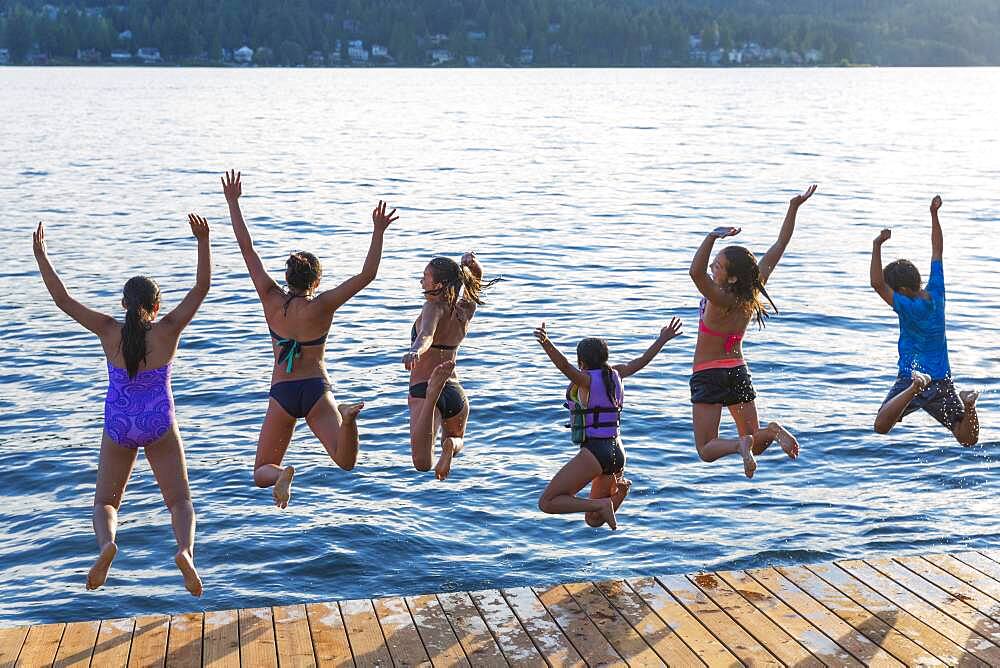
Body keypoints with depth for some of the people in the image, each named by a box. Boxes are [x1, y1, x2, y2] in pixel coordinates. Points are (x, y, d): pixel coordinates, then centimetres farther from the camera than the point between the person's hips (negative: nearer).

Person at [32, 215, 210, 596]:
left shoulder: (110, 332, -7)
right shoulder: (168, 332, -10)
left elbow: (63, 300, -3)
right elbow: (201, 288, -8)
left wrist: (41, 256, 3)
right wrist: (203, 241, -11)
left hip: (119, 427, 1)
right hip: (159, 426, -1)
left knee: (105, 503, 15)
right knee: (180, 502, 7)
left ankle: (107, 543, -19)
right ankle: (185, 550, -25)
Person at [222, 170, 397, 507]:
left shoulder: (271, 300, -2)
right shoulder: (322, 306, -5)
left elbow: (247, 249, 3)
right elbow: (367, 275, -7)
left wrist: (232, 201, 8)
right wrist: (378, 232, -5)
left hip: (282, 393, 1)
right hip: (316, 388, -1)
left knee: (262, 473, 10)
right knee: (346, 462, -15)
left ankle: (281, 474, -26)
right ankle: (347, 416, -43)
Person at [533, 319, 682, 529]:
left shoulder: (586, 380, -11)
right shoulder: (614, 374, 8)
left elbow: (564, 365, -30)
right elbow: (641, 361, 22)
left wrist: (546, 343, -47)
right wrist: (663, 339, 37)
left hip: (594, 452, -8)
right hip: (617, 452, 8)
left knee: (546, 503, -5)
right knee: (594, 520, 21)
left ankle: (601, 505, -16)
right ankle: (618, 488, -3)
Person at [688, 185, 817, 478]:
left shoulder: (721, 301, -24)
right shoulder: (754, 290, -7)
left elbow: (696, 272, -43)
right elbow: (779, 247, -2)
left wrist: (712, 237, -47)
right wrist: (793, 209, 0)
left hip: (708, 375, -6)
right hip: (739, 371, 6)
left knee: (707, 450, 0)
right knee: (756, 445, 16)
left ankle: (740, 444, -26)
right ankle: (773, 431, -15)